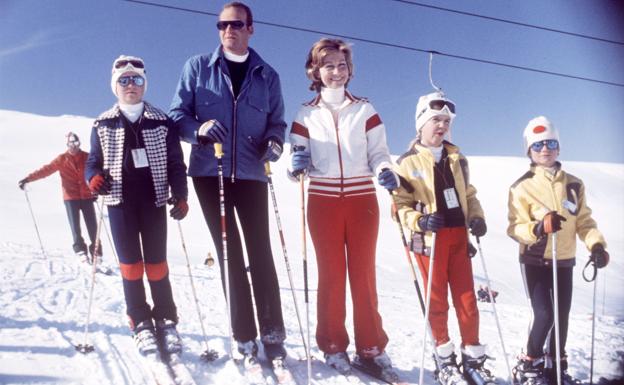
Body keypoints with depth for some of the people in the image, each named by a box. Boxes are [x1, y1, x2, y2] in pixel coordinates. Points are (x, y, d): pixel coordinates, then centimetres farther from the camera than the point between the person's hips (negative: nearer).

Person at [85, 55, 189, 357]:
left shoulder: (162, 122, 4)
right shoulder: (103, 124, 7)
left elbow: (175, 163, 4)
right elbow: (93, 161, 10)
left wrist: (180, 196, -6)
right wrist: (94, 177, -13)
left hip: (153, 201, -1)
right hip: (120, 201, 1)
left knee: (156, 262, 3)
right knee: (130, 263, 3)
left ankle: (166, 320, 14)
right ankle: (141, 323, 14)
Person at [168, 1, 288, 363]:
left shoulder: (267, 76, 10)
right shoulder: (197, 66, 6)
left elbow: (277, 122, 12)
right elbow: (178, 113, 4)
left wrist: (274, 141, -11)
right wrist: (199, 129, -17)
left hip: (251, 174, 1)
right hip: (209, 173, 0)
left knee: (260, 252, -1)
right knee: (230, 253, 2)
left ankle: (273, 333, 8)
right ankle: (245, 337, 9)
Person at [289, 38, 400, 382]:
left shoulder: (364, 110, 9)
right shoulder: (306, 114, 8)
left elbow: (378, 152, 5)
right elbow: (298, 156, 6)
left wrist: (385, 171, -16)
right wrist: (298, 164, -17)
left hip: (362, 200, 0)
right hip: (323, 202, 0)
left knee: (363, 274, 1)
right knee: (331, 274, 3)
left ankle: (371, 347, 10)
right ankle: (333, 346, 14)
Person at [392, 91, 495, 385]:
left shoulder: (456, 158, 11)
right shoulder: (408, 162, -4)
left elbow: (468, 195, 17)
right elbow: (401, 205, -5)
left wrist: (477, 218, -1)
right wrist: (419, 221, -22)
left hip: (458, 237, 4)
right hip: (430, 240, -4)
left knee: (467, 299, 7)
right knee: (437, 300, 7)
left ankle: (473, 357, 20)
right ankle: (444, 358, 21)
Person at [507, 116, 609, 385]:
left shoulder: (574, 184, 3)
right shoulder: (522, 187, -10)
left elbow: (584, 221, 5)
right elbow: (515, 228, -12)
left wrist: (596, 245, -12)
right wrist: (539, 228, -31)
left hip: (564, 261, 4)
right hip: (535, 261, -4)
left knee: (562, 315, 12)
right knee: (545, 315, -10)